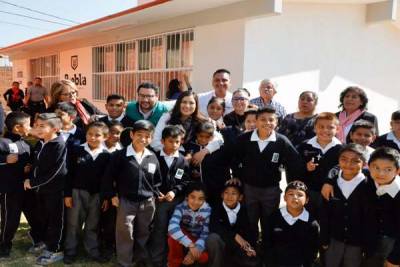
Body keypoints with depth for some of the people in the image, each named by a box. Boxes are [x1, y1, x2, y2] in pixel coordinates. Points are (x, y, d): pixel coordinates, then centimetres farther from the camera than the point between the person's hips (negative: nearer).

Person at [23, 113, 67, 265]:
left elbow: (53, 171, -22)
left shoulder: (59, 145, -19)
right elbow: (36, 164, 14)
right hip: (40, 187, 8)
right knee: (43, 217, 19)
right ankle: (46, 243, 37)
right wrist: (30, 179, -3)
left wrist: (33, 183, -17)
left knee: (54, 220, 4)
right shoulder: (40, 144, 7)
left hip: (54, 189, -8)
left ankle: (55, 250, 18)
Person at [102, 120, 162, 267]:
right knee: (125, 234, 5)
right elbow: (108, 177, -5)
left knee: (143, 234, 18)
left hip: (147, 203, 3)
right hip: (126, 201, -3)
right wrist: (112, 195, -7)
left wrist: (155, 195, 3)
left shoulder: (152, 158, 0)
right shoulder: (120, 155, -10)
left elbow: (157, 180, 11)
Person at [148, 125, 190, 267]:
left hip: (176, 200, 2)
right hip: (159, 199, -2)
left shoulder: (183, 161, 4)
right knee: (159, 230, 2)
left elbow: (186, 181, 1)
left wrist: (174, 191, -12)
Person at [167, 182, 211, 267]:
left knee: (205, 257, -29)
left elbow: (205, 234, -18)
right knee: (174, 235, -34)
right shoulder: (181, 207, -23)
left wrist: (196, 248, -35)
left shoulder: (207, 210, -18)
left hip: (197, 240, 1)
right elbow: (172, 227, -40)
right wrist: (190, 245, -46)